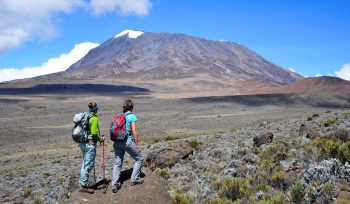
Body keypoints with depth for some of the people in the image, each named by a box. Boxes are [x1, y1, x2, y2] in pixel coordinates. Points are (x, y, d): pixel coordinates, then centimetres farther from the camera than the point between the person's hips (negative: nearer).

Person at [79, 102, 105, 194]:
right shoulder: (94, 118, -14)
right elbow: (94, 133, -19)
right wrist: (100, 139, -3)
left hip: (83, 143, 9)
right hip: (90, 144, -9)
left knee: (85, 163, 19)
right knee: (89, 164, 0)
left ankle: (82, 183, 27)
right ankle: (83, 185, 5)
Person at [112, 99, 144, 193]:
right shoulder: (132, 116, -6)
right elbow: (134, 131, -10)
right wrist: (137, 144, -4)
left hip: (117, 142, 6)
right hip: (127, 141, -6)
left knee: (117, 163, 10)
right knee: (139, 159, 14)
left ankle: (114, 185, 6)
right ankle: (134, 179, 16)